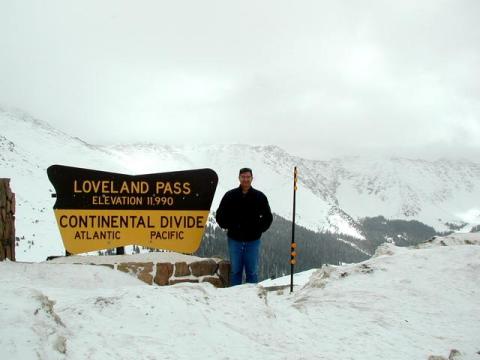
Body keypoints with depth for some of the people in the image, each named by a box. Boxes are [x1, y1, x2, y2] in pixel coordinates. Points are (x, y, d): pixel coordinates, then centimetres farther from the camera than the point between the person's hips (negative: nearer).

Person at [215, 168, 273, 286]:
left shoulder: (260, 196, 3)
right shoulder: (230, 195, 3)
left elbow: (268, 217, 12)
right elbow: (220, 215, 12)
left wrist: (259, 229, 2)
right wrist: (228, 227, 2)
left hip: (253, 240, 0)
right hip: (234, 240, 0)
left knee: (252, 271, 4)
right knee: (235, 271, 6)